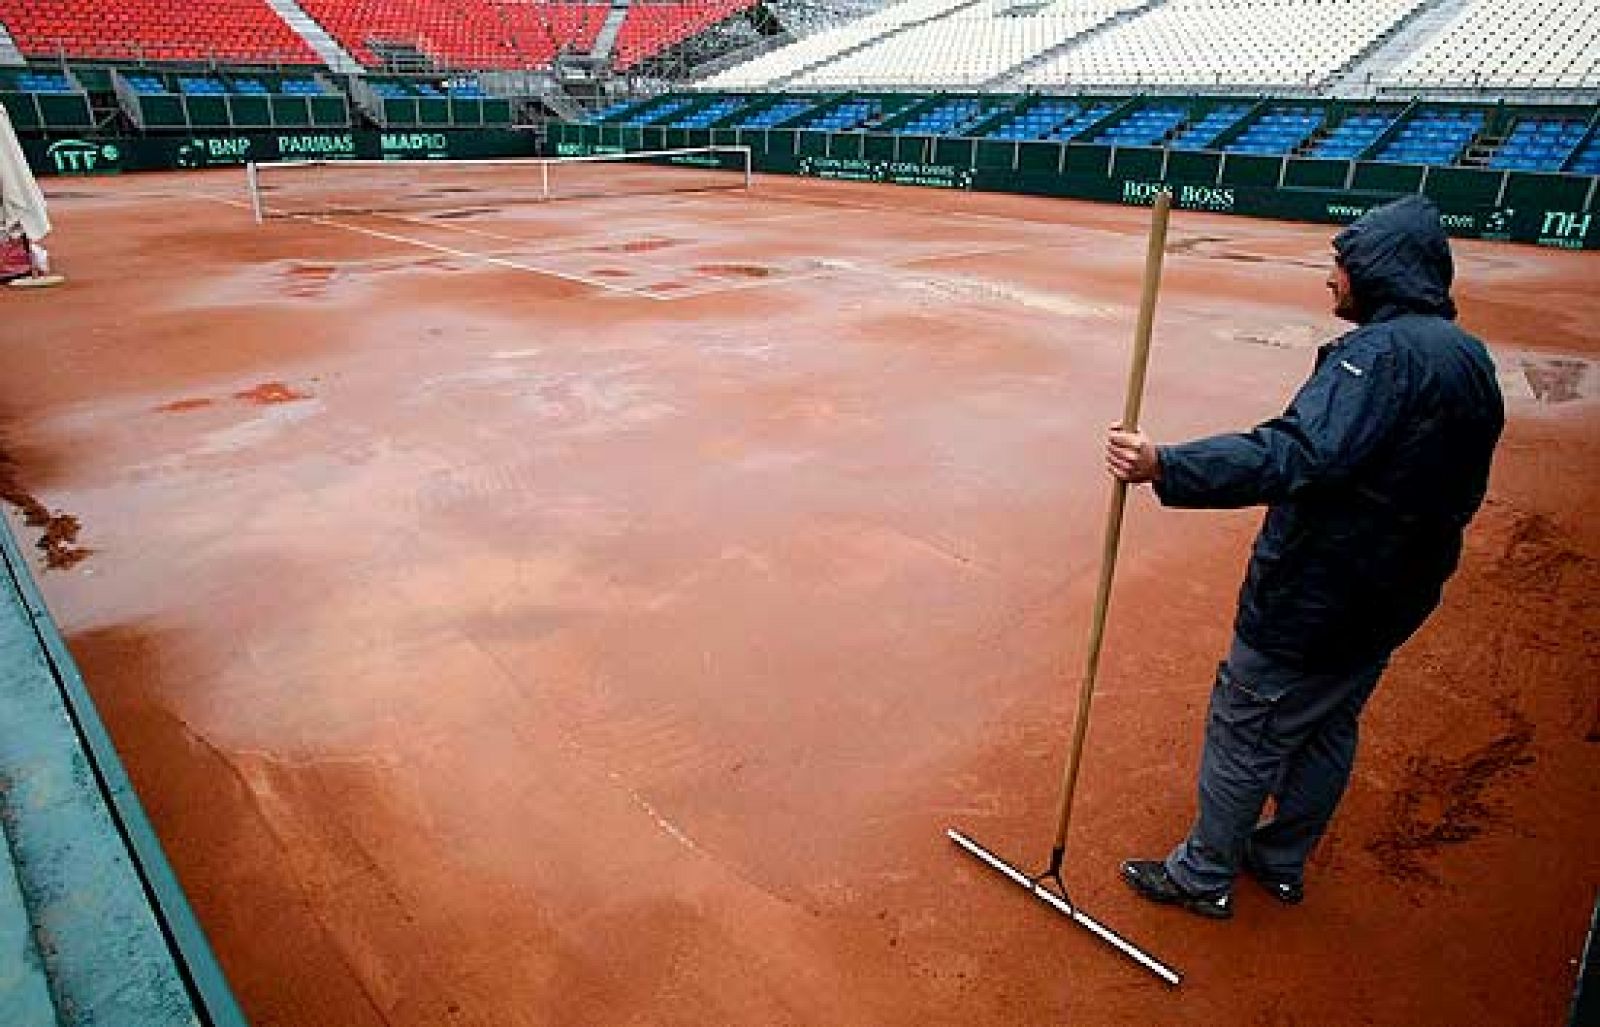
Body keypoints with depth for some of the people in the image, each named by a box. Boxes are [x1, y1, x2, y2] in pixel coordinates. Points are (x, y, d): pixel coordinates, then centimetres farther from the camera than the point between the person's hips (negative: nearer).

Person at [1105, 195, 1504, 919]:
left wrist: (1164, 467, -46)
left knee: (1244, 734, 6)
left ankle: (1205, 876, 22)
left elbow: (1295, 456, -38)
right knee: (1328, 731, 22)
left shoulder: (1382, 351, -22)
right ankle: (1281, 861, 39)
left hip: (1307, 604, -9)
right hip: (1394, 598, 10)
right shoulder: (1472, 361, 9)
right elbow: (1458, 497, 17)